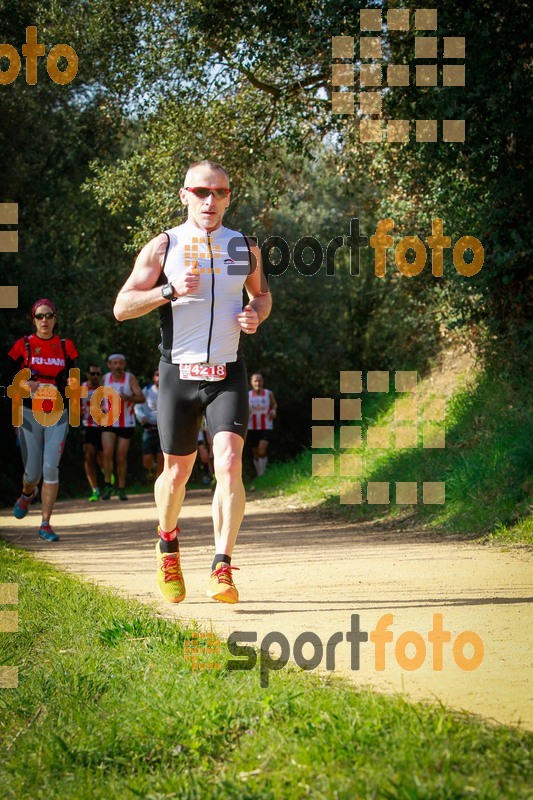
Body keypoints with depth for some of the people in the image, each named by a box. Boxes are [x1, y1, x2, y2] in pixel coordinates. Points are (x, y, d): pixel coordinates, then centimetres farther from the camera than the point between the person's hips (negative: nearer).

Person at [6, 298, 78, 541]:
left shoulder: (65, 346, 5)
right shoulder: (23, 345, 0)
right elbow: (9, 377, 4)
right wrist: (23, 385, -16)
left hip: (57, 414, 0)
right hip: (30, 413, 0)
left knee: (51, 467, -12)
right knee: (33, 472, 4)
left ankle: (46, 524, -6)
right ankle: (28, 494, 42)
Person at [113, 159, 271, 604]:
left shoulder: (245, 248, 8)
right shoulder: (164, 247, 0)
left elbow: (262, 293, 26)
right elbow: (122, 307, -3)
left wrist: (256, 314, 2)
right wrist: (170, 290, -19)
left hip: (228, 375, 1)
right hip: (179, 373, -1)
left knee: (229, 463, -18)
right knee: (178, 470, 9)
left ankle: (223, 569, -20)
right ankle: (168, 544, 39)